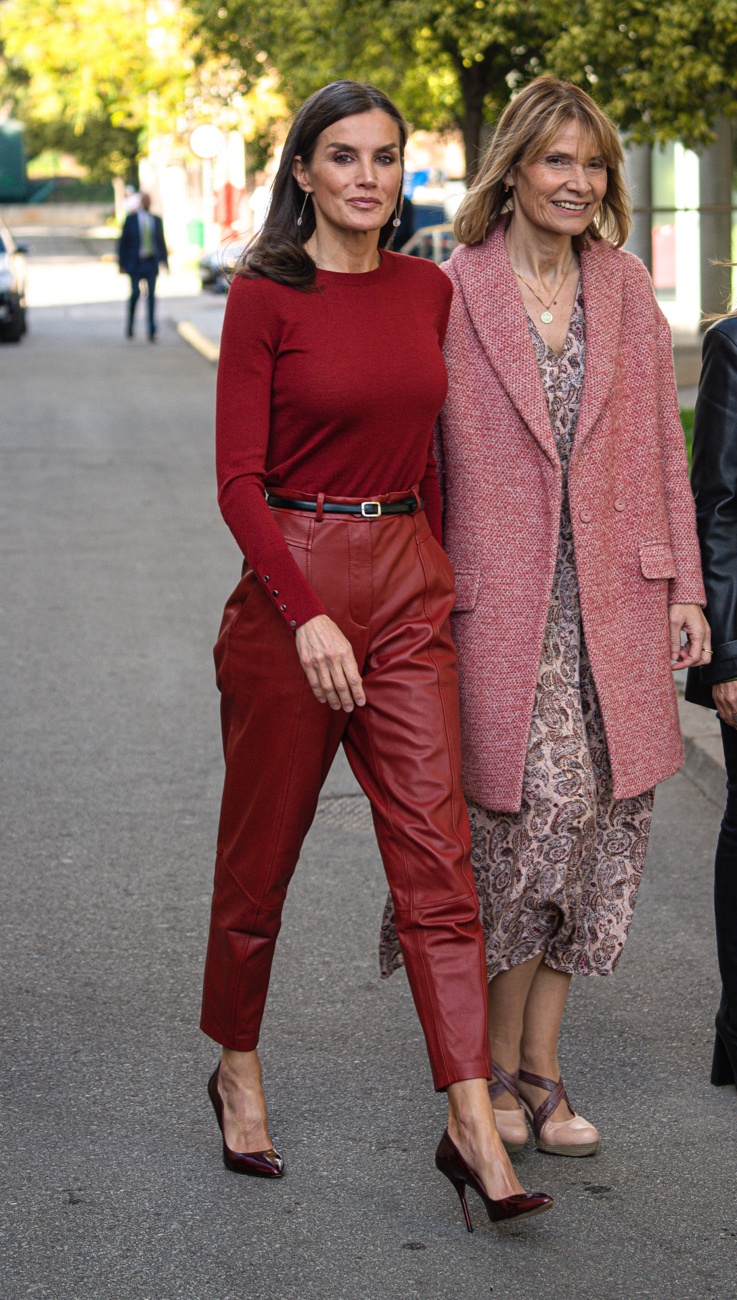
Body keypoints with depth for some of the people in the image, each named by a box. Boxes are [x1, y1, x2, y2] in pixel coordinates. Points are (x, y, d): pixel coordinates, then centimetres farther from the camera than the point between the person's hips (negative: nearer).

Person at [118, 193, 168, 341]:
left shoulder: (156, 220, 10)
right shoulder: (131, 219, 2)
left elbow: (161, 241, 14)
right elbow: (123, 242, 4)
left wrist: (164, 260, 4)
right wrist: (122, 264, 0)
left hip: (151, 263, 2)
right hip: (135, 262, -2)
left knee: (151, 295, -2)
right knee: (135, 293, -12)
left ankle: (152, 332, -2)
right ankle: (129, 325, 11)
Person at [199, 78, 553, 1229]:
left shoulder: (428, 292, 9)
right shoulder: (265, 296, -7)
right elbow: (240, 481, -10)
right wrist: (308, 617, -19)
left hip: (407, 585, 4)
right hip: (292, 583, -4)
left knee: (438, 858, -4)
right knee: (261, 854, 9)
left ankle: (473, 1129, -5)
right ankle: (238, 1074, 31)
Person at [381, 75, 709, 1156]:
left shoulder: (626, 288, 9)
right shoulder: (451, 294, -3)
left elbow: (663, 446, 12)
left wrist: (685, 587, 7)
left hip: (613, 609, 4)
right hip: (499, 608, -4)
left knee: (588, 830, 6)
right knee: (520, 824, -3)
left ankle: (539, 1067, 18)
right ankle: (501, 1068, 15)